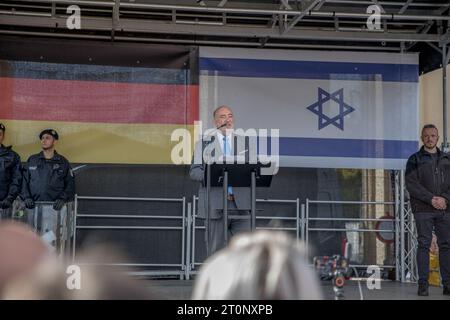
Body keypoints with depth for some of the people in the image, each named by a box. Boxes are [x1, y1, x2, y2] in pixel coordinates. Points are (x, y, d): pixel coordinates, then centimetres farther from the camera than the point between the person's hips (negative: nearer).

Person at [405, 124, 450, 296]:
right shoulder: (414, 159, 5)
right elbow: (411, 184, -6)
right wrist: (431, 199, -13)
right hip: (423, 209, -3)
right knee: (424, 244, -5)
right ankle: (423, 284, -3)